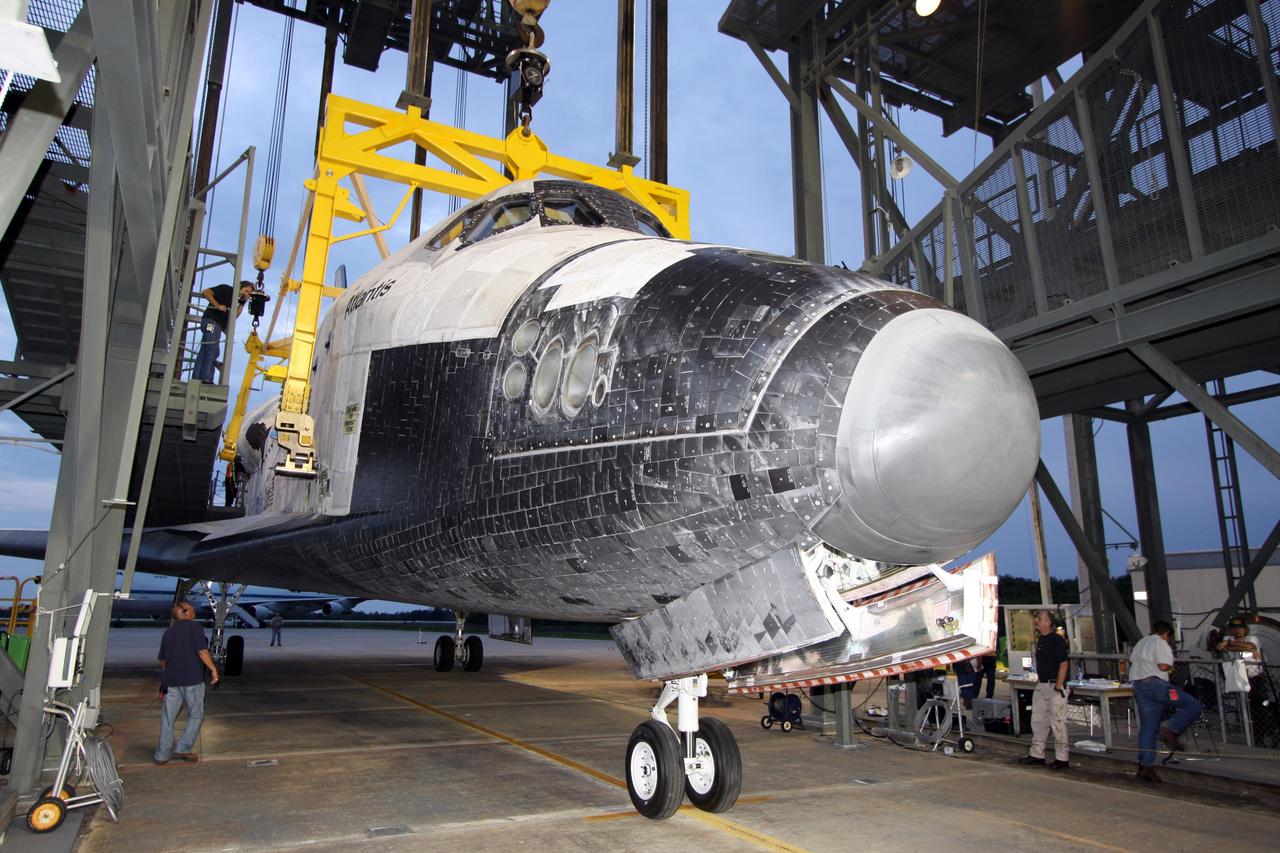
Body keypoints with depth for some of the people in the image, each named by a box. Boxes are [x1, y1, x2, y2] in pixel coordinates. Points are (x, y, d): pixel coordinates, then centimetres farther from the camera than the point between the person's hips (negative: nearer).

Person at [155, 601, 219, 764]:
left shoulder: (168, 631, 14)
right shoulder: (194, 628, -6)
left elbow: (162, 659, 19)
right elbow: (202, 652, -14)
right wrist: (213, 669, -5)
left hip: (171, 681, 6)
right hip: (192, 680, -5)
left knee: (167, 719, 9)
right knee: (196, 715, 8)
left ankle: (162, 755, 11)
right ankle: (183, 749, 3)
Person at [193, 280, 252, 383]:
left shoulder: (236, 300, 21)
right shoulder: (225, 289, 0)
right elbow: (205, 292, -8)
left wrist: (242, 303, 7)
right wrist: (218, 305, -14)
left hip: (218, 325, 8)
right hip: (211, 321, -8)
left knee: (204, 353, 7)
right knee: (212, 351, -15)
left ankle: (197, 379, 7)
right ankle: (206, 380, -18)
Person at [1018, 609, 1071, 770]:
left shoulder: (1057, 640, -13)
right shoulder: (1040, 639, 13)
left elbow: (1063, 664, -17)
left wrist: (1058, 687, -19)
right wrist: (1041, 682, 17)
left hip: (1055, 686, -9)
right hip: (1042, 685, 9)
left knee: (1057, 722, -4)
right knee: (1038, 720, 13)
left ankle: (1062, 758, 5)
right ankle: (1036, 754, 22)